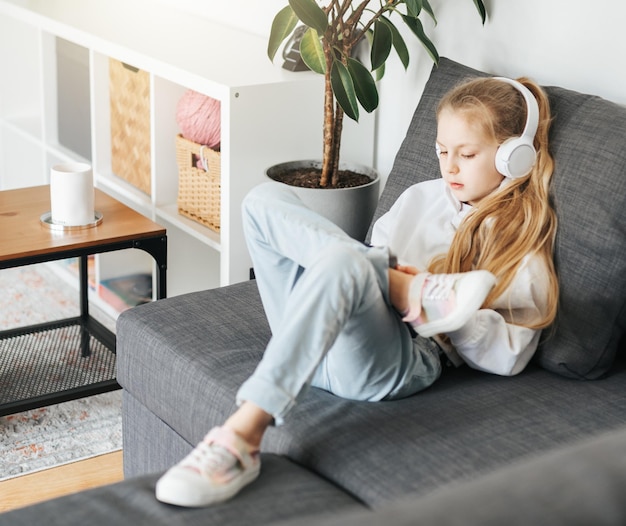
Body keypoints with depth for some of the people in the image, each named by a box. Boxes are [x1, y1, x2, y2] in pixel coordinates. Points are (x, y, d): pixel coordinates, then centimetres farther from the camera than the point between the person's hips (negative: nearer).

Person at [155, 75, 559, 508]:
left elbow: (509, 357, 2)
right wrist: (395, 282, 6)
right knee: (266, 199, -10)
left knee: (341, 262, -39)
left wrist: (459, 318, -13)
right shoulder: (421, 197, 27)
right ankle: (417, 294, -19)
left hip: (401, 362, -6)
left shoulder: (523, 239, 10)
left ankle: (241, 439, -43)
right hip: (318, 342, 6)